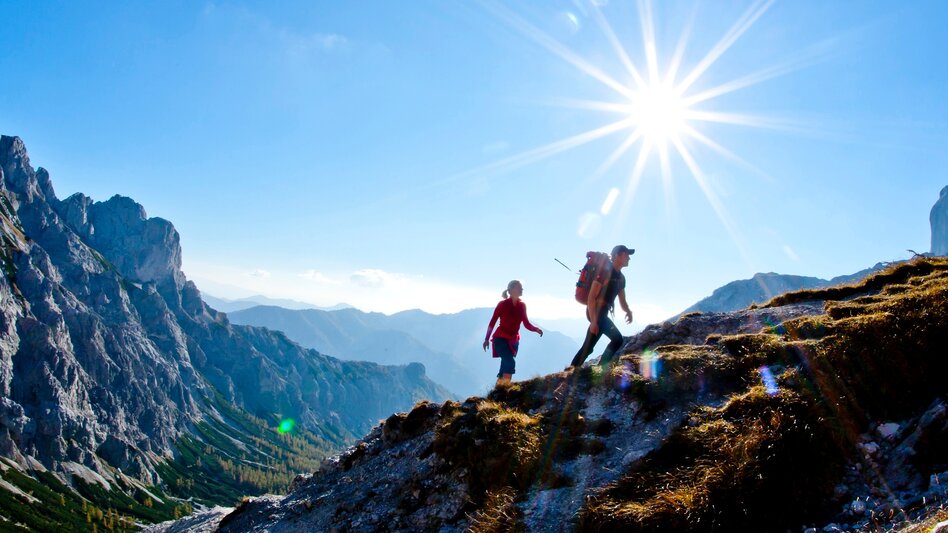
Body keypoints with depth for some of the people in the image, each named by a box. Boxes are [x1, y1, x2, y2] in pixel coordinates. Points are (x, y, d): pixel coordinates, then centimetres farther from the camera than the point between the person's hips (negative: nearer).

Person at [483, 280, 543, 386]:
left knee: (505, 365, 7)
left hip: (514, 340, 5)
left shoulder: (522, 305, 3)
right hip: (501, 339, -5)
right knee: (510, 362, -23)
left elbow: (527, 324, 5)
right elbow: (492, 322, -6)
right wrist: (487, 339, -7)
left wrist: (536, 329, -15)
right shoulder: (502, 304, -10)